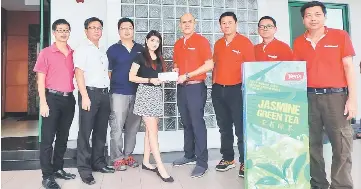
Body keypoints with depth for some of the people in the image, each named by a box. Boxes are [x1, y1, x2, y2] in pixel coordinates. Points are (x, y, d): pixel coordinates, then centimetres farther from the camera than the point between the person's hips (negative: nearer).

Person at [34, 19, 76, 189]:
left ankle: (58, 168, 27)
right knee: (48, 138, -1)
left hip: (69, 98, 5)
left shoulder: (73, 53, 9)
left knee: (63, 136, 13)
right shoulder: (46, 53, -2)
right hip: (52, 98, -4)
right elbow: (40, 80, -5)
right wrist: (43, 103, -12)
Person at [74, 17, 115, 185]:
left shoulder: (103, 52, 20)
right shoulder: (82, 50, -1)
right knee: (85, 132, -2)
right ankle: (84, 168, 6)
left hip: (104, 94, 7)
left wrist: (107, 93, 10)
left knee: (101, 131, 12)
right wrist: (84, 97, -18)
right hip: (90, 93, -7)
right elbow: (79, 74, -10)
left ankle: (98, 162, 24)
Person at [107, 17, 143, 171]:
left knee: (133, 126, 9)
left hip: (137, 93, 3)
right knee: (117, 127, -3)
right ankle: (117, 158, 9)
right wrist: (108, 90, -2)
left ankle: (128, 155, 22)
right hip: (118, 93, -3)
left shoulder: (141, 49, 12)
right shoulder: (113, 49, 3)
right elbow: (108, 72, 4)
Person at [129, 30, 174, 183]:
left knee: (150, 129, 9)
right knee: (153, 130, -9)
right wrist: (150, 80, -18)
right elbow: (131, 77, -9)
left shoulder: (159, 58, 16)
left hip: (157, 93, 7)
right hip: (145, 92, -7)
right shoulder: (141, 57, -3)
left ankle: (146, 162, 18)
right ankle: (160, 167, -8)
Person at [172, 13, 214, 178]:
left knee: (197, 124, -5)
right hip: (181, 88, 6)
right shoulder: (177, 44, 14)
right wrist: (174, 71, 0)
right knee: (186, 124, 12)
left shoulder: (201, 41, -5)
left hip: (196, 87, -6)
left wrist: (187, 75, -15)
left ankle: (202, 162, 3)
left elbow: (209, 65, -13)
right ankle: (189, 156, 25)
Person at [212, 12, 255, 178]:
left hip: (236, 89, -5)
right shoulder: (218, 44, 12)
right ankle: (227, 158, 26)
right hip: (218, 90, 6)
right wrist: (214, 84, 12)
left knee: (241, 128, -1)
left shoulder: (245, 42, -4)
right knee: (224, 127, 13)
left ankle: (245, 162, 10)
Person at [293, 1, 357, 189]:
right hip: (308, 97, 3)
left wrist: (352, 98, -7)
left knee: (342, 145, -2)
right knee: (312, 143, 9)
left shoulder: (340, 36, 3)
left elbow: (349, 67, 0)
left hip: (335, 96, -2)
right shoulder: (298, 42, 9)